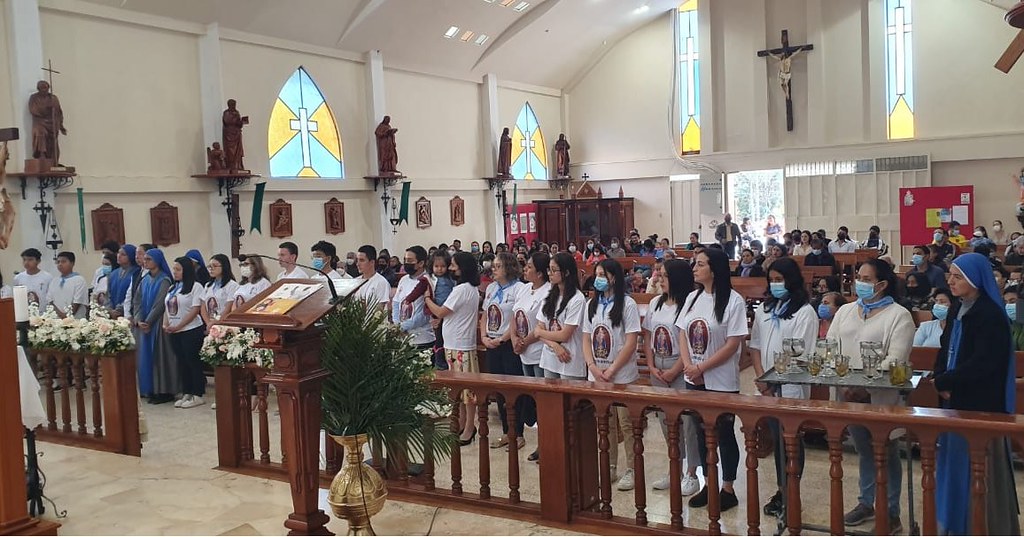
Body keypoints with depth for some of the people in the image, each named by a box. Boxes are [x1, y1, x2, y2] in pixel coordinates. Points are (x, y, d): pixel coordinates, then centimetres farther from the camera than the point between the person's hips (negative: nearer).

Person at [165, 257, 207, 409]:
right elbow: (166, 308, 17)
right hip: (174, 332, 7)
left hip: (191, 331, -7)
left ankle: (198, 395, 4)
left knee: (193, 362, -2)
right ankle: (186, 394, 18)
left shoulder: (195, 287, -7)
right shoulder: (172, 288, 15)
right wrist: (166, 325, -1)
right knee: (182, 363, 11)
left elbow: (195, 310, -14)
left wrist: (177, 326, -16)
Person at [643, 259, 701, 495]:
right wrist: (651, 367, 1)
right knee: (667, 420, 14)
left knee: (687, 420, -1)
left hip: (681, 370, -7)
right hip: (658, 370, 7)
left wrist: (673, 371, -14)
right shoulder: (656, 303, 7)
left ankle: (691, 474, 11)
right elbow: (647, 337, 11)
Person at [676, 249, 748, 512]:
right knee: (702, 433, 14)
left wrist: (701, 368, -16)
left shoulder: (733, 301, -13)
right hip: (694, 381, 6)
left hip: (722, 382, -6)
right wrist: (689, 366, -8)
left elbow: (733, 344, -16)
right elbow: (682, 335, 7)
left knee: (724, 435, 6)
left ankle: (728, 489, 20)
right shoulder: (693, 297, 6)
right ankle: (709, 484, 28)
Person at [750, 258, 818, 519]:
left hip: (791, 387, -6)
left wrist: (774, 379, -13)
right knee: (777, 438, 14)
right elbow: (756, 345, 9)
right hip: (768, 387, 6)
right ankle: (781, 490, 24)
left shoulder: (804, 312, -9)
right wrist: (761, 377, -4)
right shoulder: (764, 309, 10)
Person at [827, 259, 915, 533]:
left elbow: (895, 360, -16)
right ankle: (866, 503, 30)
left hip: (881, 397, -5)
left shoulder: (898, 315, -8)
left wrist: (866, 387, -23)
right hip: (849, 395, 5)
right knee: (864, 450, 17)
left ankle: (891, 512, 17)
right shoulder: (845, 311, 10)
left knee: (886, 453, 6)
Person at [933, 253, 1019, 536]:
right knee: (955, 461, 14)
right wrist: (941, 380, -5)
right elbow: (945, 351, 13)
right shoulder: (958, 311, 11)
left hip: (981, 403, -8)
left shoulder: (991, 315, -15)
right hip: (956, 399, 8)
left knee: (980, 466, 0)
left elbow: (981, 364, -21)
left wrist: (944, 382, -15)